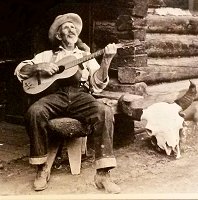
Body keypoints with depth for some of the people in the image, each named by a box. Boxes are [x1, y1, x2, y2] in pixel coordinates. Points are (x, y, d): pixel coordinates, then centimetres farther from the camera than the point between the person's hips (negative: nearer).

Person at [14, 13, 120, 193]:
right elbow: (20, 70, 18)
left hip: (80, 96, 1)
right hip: (56, 94, 0)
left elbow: (98, 85, 10)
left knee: (105, 112, -32)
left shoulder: (86, 56, 26)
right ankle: (42, 169, -17)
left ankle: (102, 174, -28)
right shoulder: (48, 55, 25)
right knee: (34, 111, -34)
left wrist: (106, 60, -5)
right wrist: (38, 67, -2)